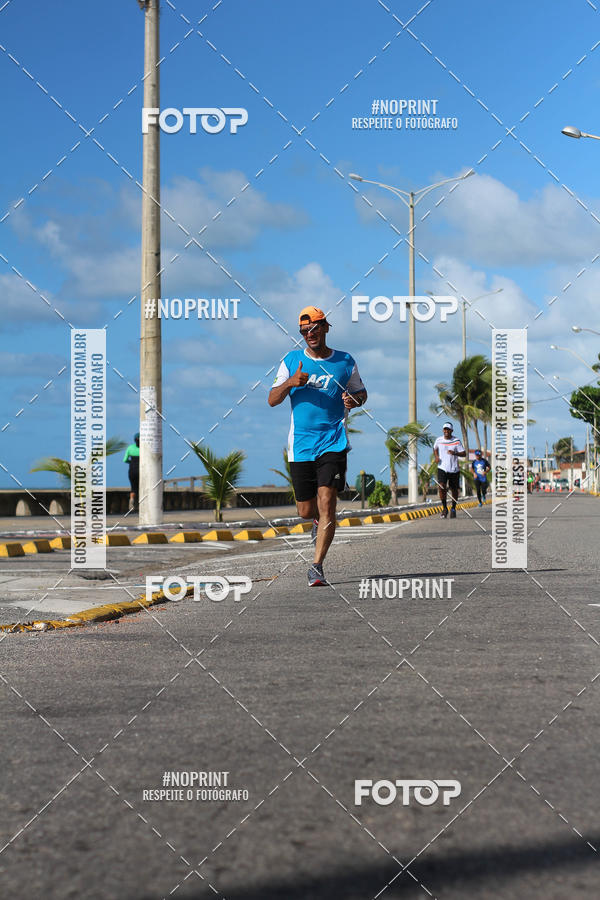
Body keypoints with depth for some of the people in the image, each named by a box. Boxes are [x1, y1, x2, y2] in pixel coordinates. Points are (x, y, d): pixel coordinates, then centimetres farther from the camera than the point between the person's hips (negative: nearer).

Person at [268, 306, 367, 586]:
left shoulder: (345, 362, 6)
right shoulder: (292, 360, 6)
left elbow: (360, 392, 19)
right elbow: (272, 400, 4)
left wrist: (354, 400, -5)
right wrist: (290, 383, -16)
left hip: (333, 443, -2)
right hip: (300, 446, 2)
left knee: (326, 502, -16)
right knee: (306, 510, 8)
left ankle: (317, 567, -14)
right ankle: (319, 521, 46)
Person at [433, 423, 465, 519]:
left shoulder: (456, 441, -4)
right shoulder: (438, 440, 3)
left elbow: (464, 453, -5)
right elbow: (435, 448, 24)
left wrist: (454, 453, -23)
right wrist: (436, 456, 5)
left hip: (454, 469, 0)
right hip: (442, 468, 0)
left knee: (454, 489, 8)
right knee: (441, 487, -18)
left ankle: (453, 508, 29)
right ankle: (444, 508, -1)